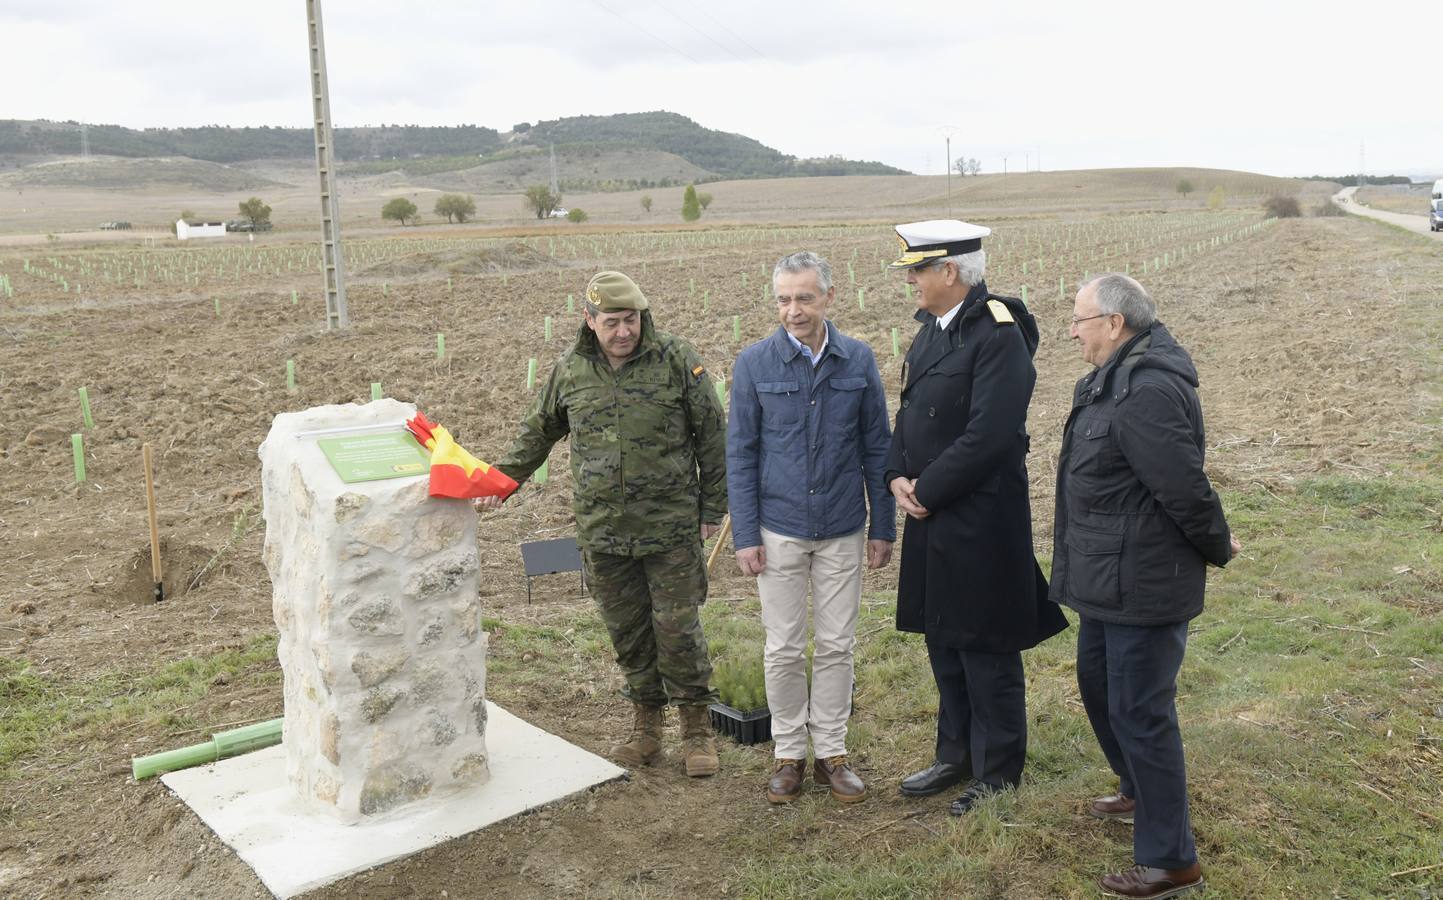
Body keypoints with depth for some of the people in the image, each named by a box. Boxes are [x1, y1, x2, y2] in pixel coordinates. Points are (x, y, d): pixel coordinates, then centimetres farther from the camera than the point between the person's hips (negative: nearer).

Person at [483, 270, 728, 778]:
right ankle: (645, 726, 29)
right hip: (602, 529, 3)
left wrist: (712, 507, 1)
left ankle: (697, 730, 19)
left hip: (670, 526, -3)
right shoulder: (570, 371, 3)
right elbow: (537, 432, 20)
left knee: (678, 628, 1)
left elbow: (711, 436, -1)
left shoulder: (676, 360, -7)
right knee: (626, 630, 12)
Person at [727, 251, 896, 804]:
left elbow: (877, 447, 4)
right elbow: (741, 454, -2)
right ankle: (789, 754, 23)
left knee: (836, 646, 9)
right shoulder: (754, 364, -5)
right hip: (779, 529, -1)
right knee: (784, 649, 7)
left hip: (843, 530, 1)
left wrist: (884, 528, 3)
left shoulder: (858, 360, -2)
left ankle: (831, 753, 24)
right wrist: (746, 536, -5)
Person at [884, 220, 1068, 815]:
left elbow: (988, 436, -24)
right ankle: (956, 755, 34)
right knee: (943, 641, 18)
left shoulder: (997, 335, -17)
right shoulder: (931, 329, 10)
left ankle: (999, 773, 21)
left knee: (986, 650, 5)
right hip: (932, 520, 9)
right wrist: (898, 476, -2)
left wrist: (927, 489, -16)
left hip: (980, 523, -8)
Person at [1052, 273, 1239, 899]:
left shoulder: (1147, 392, -26)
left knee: (1139, 712, -1)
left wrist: (1218, 548, -10)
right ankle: (1140, 794, 46)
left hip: (1143, 586, -11)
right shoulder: (1115, 378, 9)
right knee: (1097, 681, 24)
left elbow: (1185, 488, -26)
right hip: (1110, 579, 11)